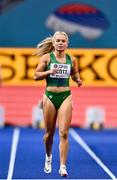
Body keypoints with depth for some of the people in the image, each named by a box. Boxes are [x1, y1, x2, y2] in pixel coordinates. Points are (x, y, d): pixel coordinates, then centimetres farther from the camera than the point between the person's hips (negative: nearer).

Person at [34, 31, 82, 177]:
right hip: (50, 96, 0)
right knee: (49, 133, 10)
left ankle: (63, 167, -10)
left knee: (64, 133, -9)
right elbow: (36, 76, -1)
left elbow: (75, 74, 20)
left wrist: (78, 80, -2)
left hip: (65, 96, 0)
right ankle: (48, 157, 38)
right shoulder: (46, 57, 0)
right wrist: (49, 72, -18)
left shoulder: (72, 59, 5)